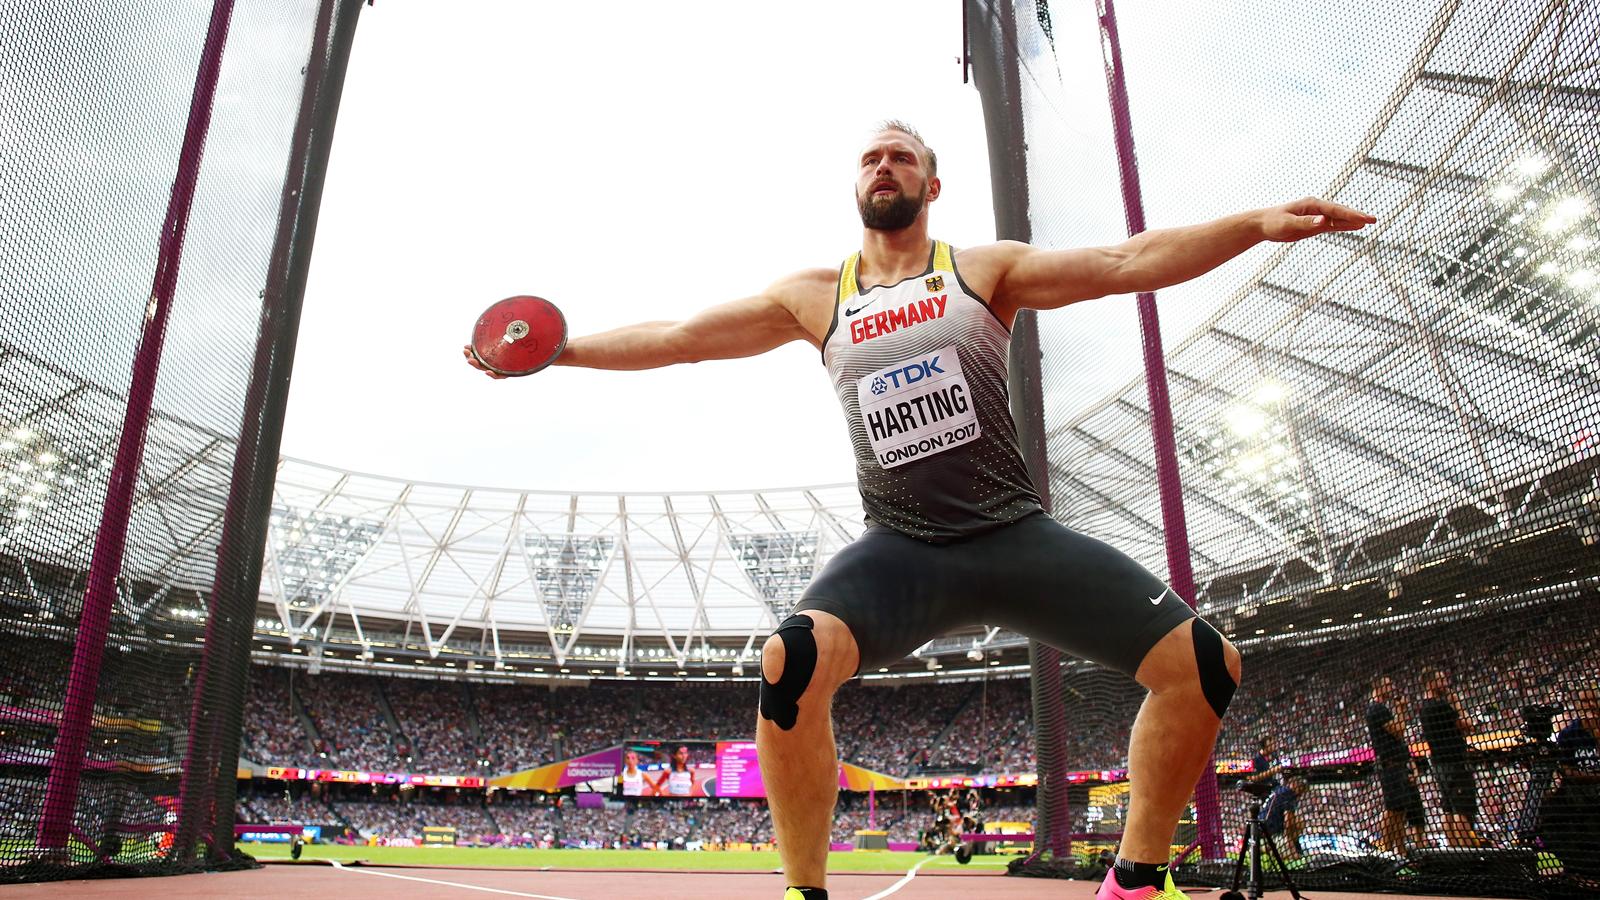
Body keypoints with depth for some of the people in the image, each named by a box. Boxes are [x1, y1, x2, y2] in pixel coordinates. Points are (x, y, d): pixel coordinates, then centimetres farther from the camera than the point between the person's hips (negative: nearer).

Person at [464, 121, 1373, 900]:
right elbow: (673, 337, 12)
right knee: (792, 661, -30)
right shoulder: (814, 297, 10)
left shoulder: (985, 268, 7)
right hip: (899, 549, -1)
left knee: (1203, 663, -10)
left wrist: (1257, 222, -16)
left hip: (1019, 535, 1)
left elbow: (1126, 261, -3)